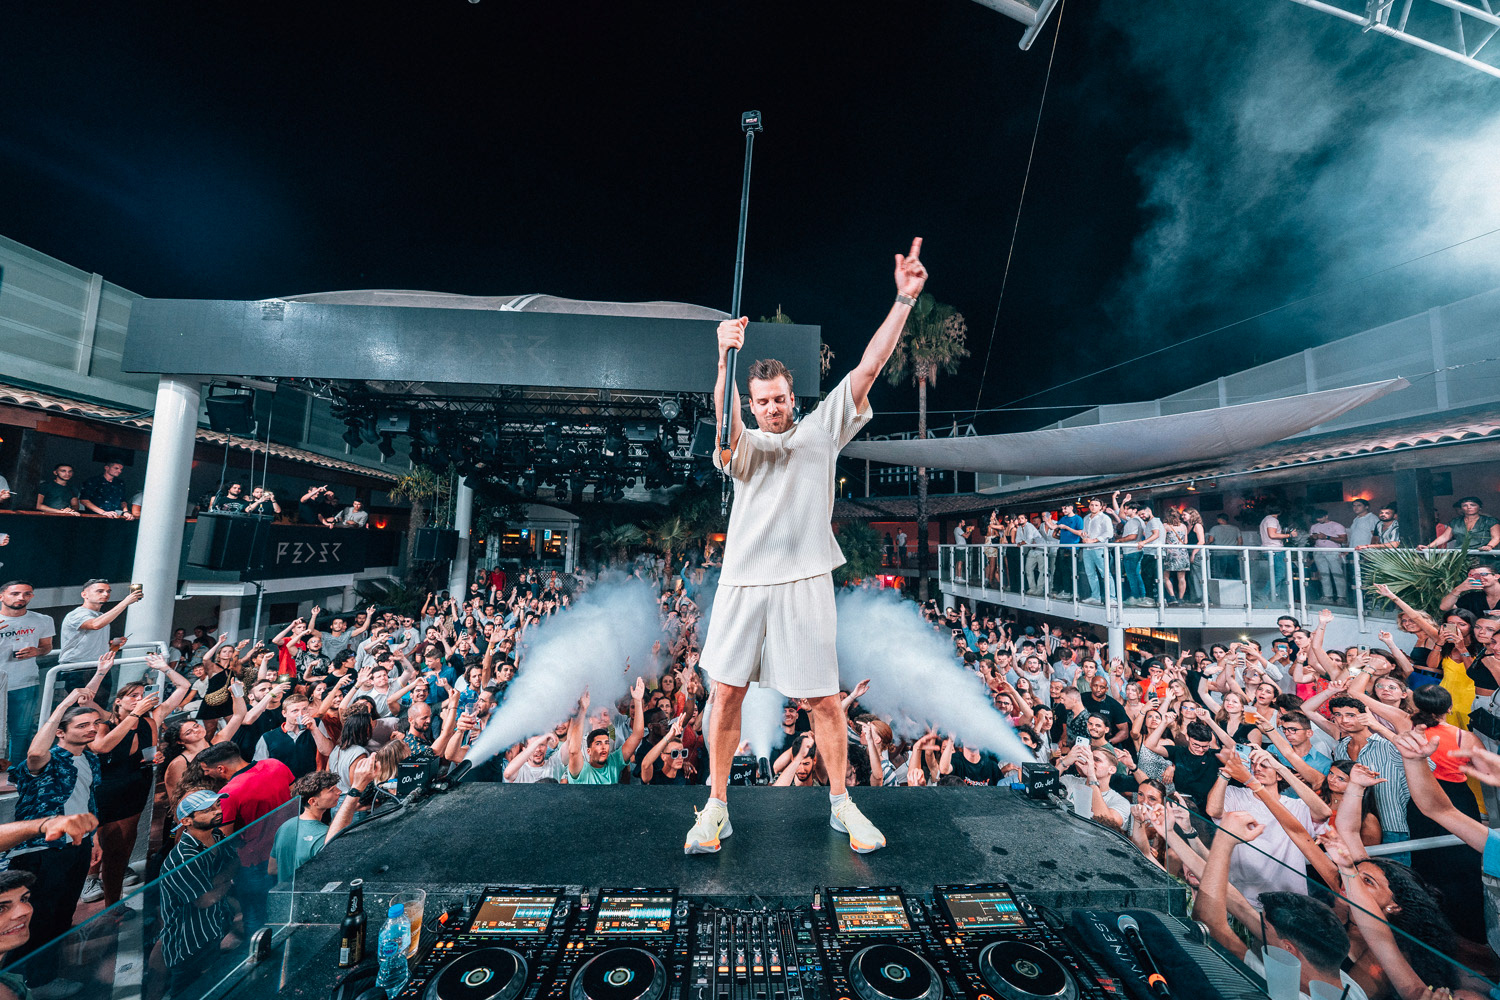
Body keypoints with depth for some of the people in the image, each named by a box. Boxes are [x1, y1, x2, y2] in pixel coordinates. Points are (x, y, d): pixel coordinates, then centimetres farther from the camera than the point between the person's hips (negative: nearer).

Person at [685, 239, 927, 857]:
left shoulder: (822, 429, 9)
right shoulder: (745, 445, 6)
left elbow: (867, 369, 3)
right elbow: (726, 428, -18)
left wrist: (905, 300, -1)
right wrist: (725, 361, -33)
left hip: (805, 583, 0)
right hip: (743, 582, 1)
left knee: (824, 698, 7)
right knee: (726, 694, 4)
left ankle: (841, 802, 29)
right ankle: (716, 806, 24)